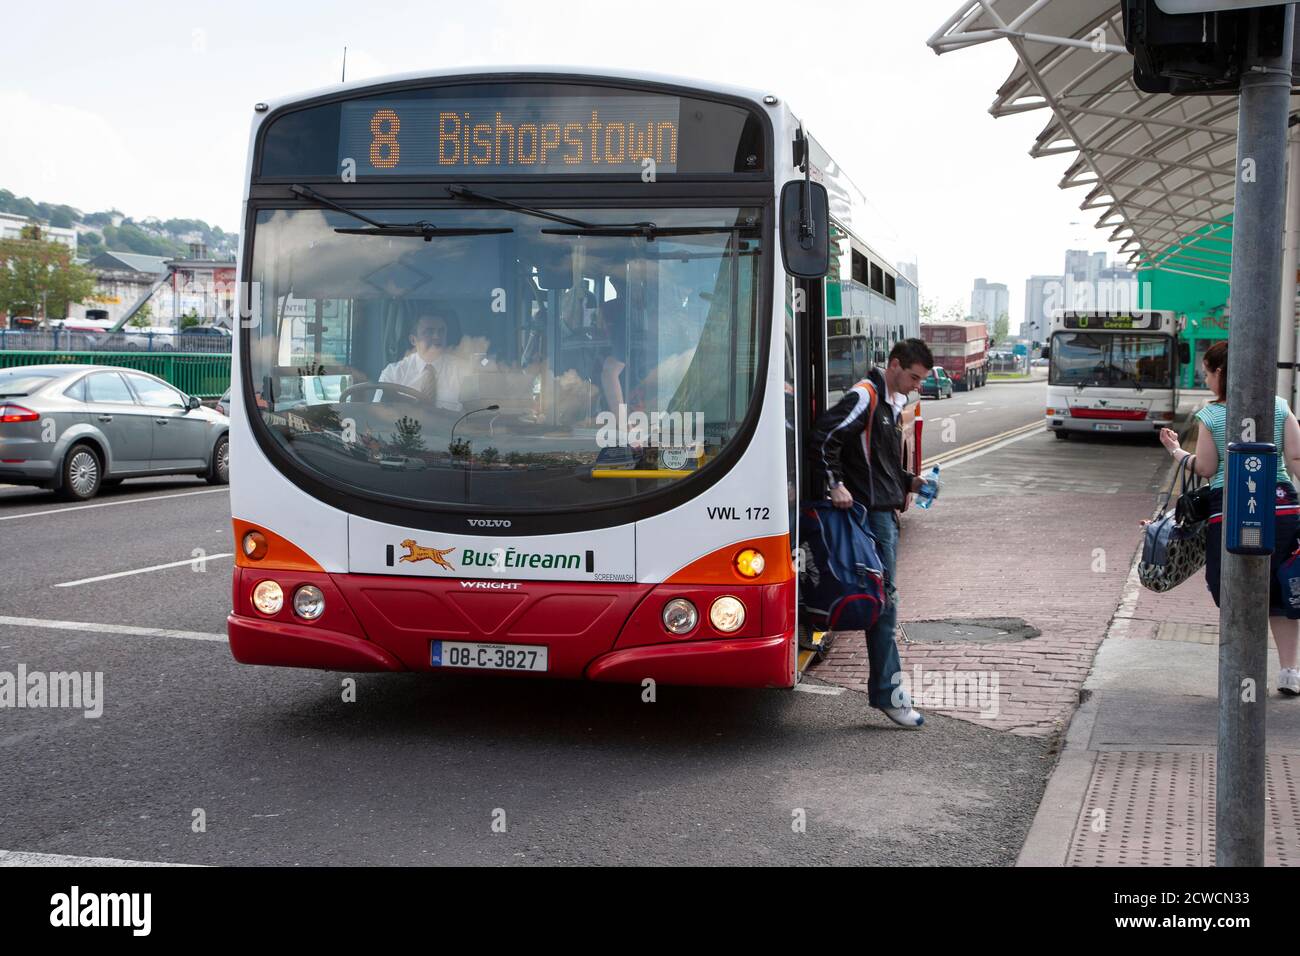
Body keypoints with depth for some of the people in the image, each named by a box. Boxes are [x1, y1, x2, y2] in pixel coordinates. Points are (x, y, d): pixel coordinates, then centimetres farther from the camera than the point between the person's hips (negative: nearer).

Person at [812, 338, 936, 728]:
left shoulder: (893, 403, 19)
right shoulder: (865, 396, -11)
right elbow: (824, 435, -20)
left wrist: (908, 481, 12)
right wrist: (836, 484, -21)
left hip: (888, 512, 10)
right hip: (870, 512, -10)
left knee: (884, 599, 12)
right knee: (884, 599, -10)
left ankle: (886, 684, 20)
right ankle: (888, 692, -8)